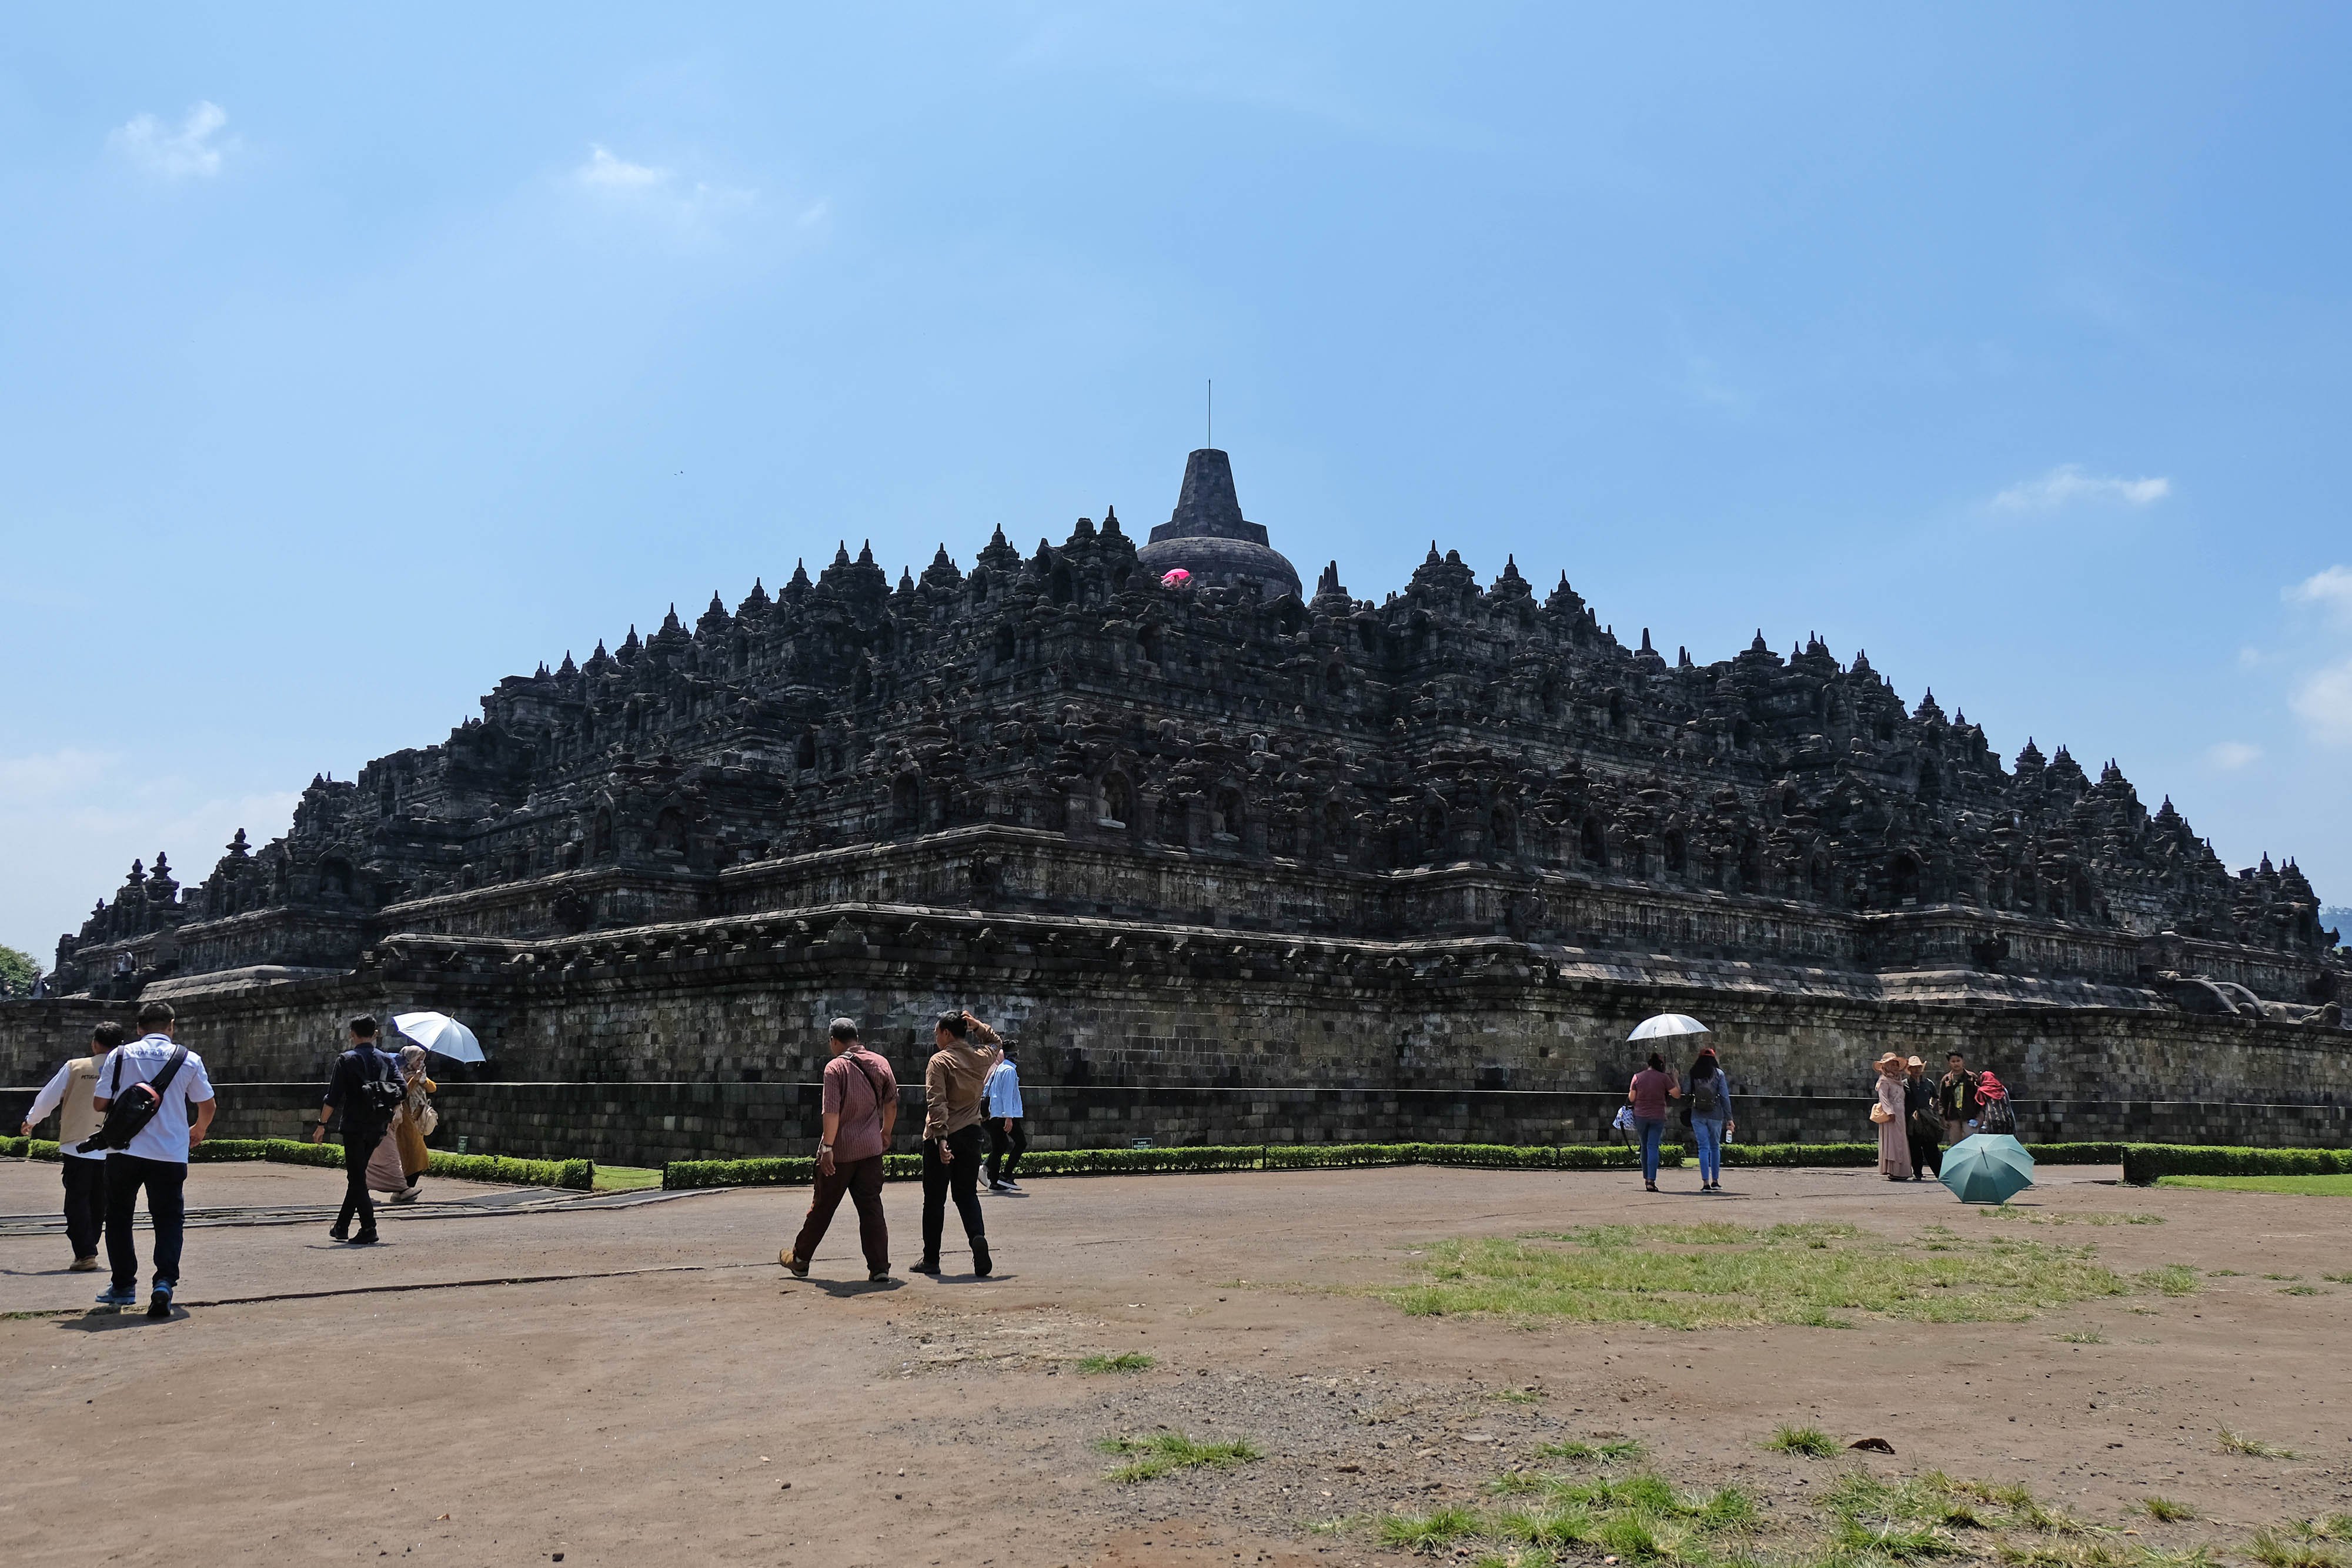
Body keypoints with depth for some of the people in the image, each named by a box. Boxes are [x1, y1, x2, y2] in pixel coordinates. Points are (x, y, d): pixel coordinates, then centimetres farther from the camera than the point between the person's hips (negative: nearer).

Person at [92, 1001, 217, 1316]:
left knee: (119, 1218, 17)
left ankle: (123, 1287, 20)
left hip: (124, 1150, 1)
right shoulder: (189, 1060, 1)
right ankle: (164, 1282, -12)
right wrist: (199, 1131, 29)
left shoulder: (120, 1055, 1)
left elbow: (99, 1104, 2)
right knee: (169, 1220, 7)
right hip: (170, 1154, -1)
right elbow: (208, 1106, 8)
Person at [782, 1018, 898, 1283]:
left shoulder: (836, 1067, -12)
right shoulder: (880, 1063, 4)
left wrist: (828, 1146, -18)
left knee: (822, 1206, 9)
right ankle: (879, 1267, 0)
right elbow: (892, 1104, 11)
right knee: (871, 1207, 5)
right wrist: (886, 1133, 25)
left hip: (840, 1151, -4)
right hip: (871, 1148, 4)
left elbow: (832, 1112, -19)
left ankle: (800, 1259, 24)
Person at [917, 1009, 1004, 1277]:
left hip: (942, 1137, -4)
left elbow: (937, 1103, -19)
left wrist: (941, 1137, -23)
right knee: (967, 1194, 12)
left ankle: (931, 1260, 11)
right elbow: (997, 1044, 32)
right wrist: (978, 1026, 17)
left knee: (935, 1199, 5)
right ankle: (978, 1237, -16)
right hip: (971, 1134, 5)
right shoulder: (982, 1059, 8)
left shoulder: (940, 1061, -9)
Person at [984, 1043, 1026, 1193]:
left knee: (998, 1147, 8)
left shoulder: (997, 1069, 17)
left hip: (995, 1115, 9)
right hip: (1007, 1114, -9)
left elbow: (986, 1090, 21)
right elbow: (1007, 1095, -17)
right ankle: (1006, 1176, -7)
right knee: (1021, 1143, -1)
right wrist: (1009, 1117, -19)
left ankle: (994, 1183, 5)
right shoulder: (1010, 1070, -10)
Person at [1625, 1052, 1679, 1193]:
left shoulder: (1637, 1077, -1)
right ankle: (1651, 1180, -14)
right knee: (1653, 1147, -4)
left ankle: (1646, 1178, 22)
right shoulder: (1664, 1078, -6)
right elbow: (1677, 1095, -2)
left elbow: (1631, 1098, 0)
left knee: (1645, 1146, 16)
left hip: (1640, 1116, 2)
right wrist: (1675, 1080, 11)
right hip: (1658, 1117, -2)